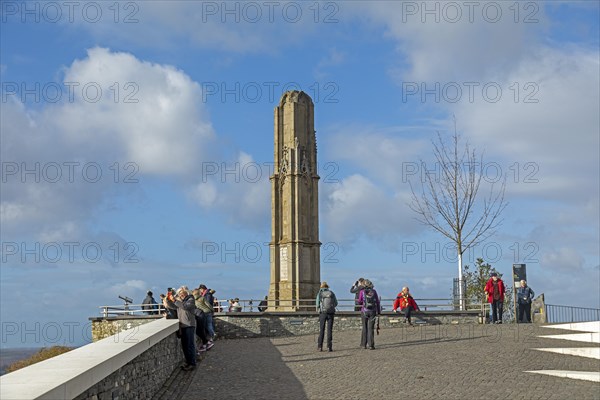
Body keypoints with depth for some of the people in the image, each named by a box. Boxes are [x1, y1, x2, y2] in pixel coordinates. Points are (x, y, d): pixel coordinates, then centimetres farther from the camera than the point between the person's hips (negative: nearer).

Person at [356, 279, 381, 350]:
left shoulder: (362, 292, -5)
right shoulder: (374, 291, 0)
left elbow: (359, 302, -2)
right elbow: (377, 302, 1)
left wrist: (357, 301, 21)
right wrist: (378, 311, 8)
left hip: (364, 311, 0)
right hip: (372, 312, 0)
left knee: (364, 328, 12)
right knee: (371, 328, 2)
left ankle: (363, 344, 15)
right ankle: (371, 345, -2)